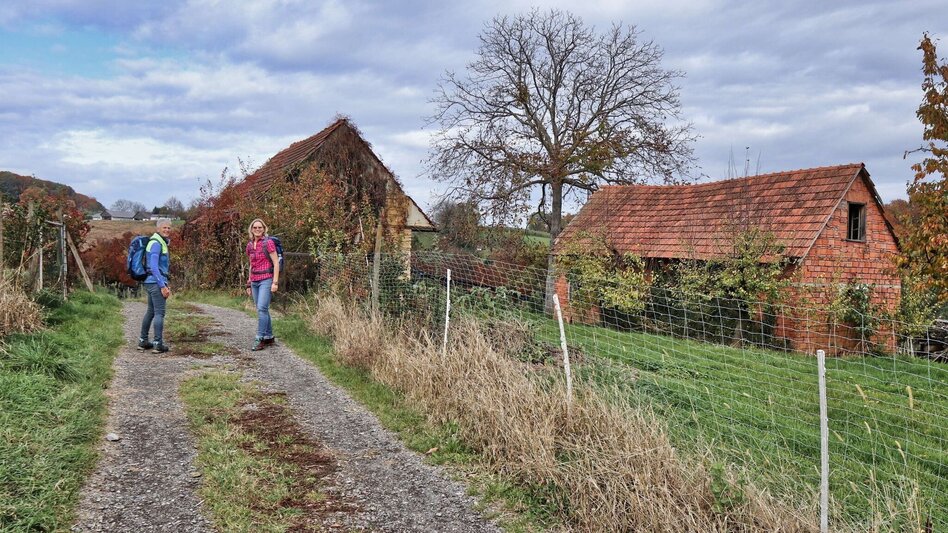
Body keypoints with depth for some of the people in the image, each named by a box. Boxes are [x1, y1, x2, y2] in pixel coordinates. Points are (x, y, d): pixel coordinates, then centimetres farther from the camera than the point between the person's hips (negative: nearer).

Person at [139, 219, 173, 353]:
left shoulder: (162, 242, 17)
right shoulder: (156, 243, -14)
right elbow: (153, 266, -21)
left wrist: (166, 284, 22)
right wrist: (162, 286, -22)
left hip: (152, 283, 10)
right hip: (156, 282, -10)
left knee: (150, 312, 15)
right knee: (159, 313, -8)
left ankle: (143, 342, 22)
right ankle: (158, 344, -8)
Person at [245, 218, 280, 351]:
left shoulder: (268, 242, -8)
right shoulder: (250, 245, 11)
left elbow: (276, 263, -10)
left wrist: (275, 282, -16)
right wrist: (249, 284, 19)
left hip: (266, 280, -7)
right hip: (254, 281, 7)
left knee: (261, 308, -15)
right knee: (262, 310, 10)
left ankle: (260, 339, -13)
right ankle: (269, 337, 19)